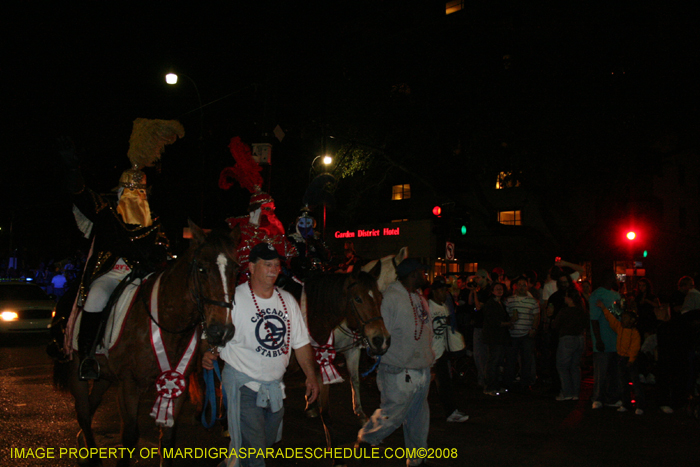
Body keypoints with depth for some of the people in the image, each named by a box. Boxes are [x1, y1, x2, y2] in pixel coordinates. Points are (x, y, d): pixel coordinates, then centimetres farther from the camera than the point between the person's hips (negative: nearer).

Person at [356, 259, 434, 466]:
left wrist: (429, 357, 17)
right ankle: (365, 440, 24)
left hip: (423, 370, 8)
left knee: (419, 418, 14)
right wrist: (383, 360, -12)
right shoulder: (391, 297, -14)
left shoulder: (420, 299, 13)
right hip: (399, 372, -8)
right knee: (392, 414, -1)